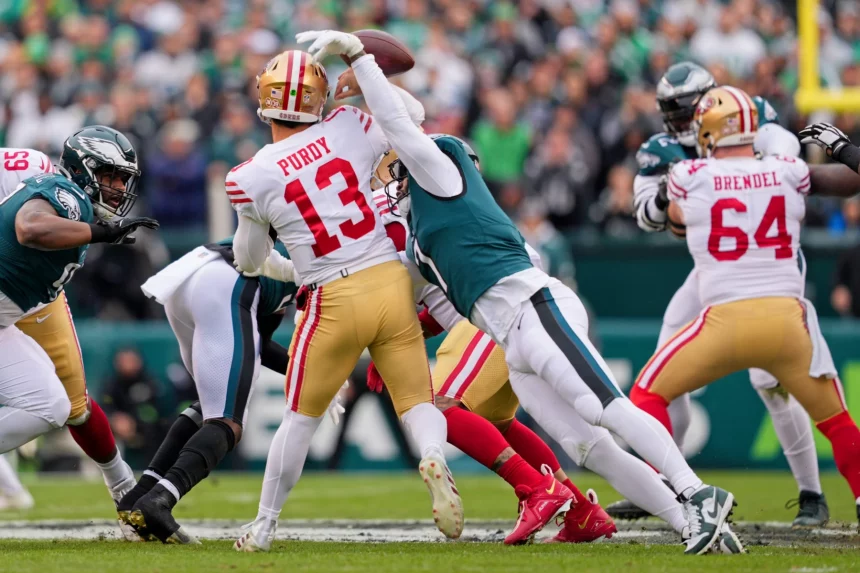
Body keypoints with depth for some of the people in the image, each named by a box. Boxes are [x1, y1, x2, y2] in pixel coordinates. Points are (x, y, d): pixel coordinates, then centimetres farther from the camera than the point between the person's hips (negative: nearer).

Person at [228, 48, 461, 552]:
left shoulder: (252, 177, -4)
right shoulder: (347, 130, 0)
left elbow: (250, 261, 12)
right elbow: (413, 114, 20)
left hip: (336, 302, -1)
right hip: (392, 283, 1)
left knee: (303, 416, 16)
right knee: (417, 401, 9)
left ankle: (265, 525, 24)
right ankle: (434, 458, -24)